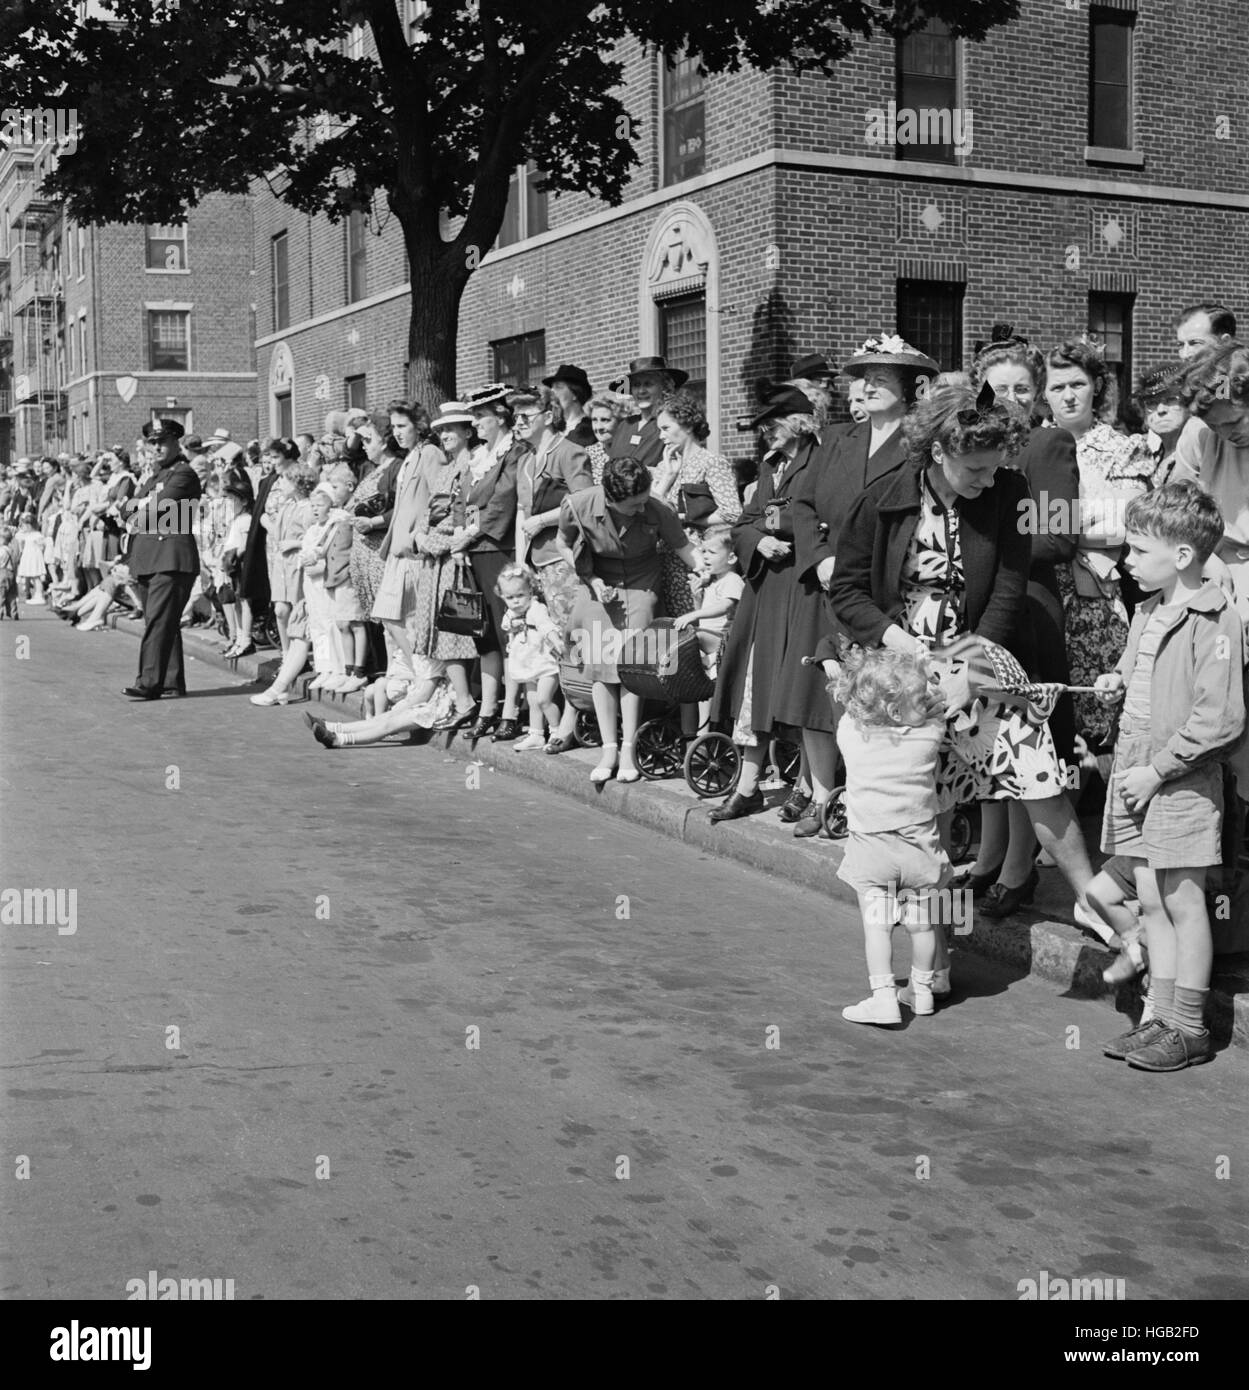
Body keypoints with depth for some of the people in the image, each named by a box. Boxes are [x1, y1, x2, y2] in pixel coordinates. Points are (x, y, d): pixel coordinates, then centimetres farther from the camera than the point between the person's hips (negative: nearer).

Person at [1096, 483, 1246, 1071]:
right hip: (1136, 772, 8)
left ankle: (1189, 1029, 11)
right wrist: (1118, 684, 6)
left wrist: (1156, 770, -18)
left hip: (1182, 782, -8)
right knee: (1151, 903, 12)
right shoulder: (1148, 613, 11)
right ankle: (1162, 1018, 22)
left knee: (1183, 902, 1)